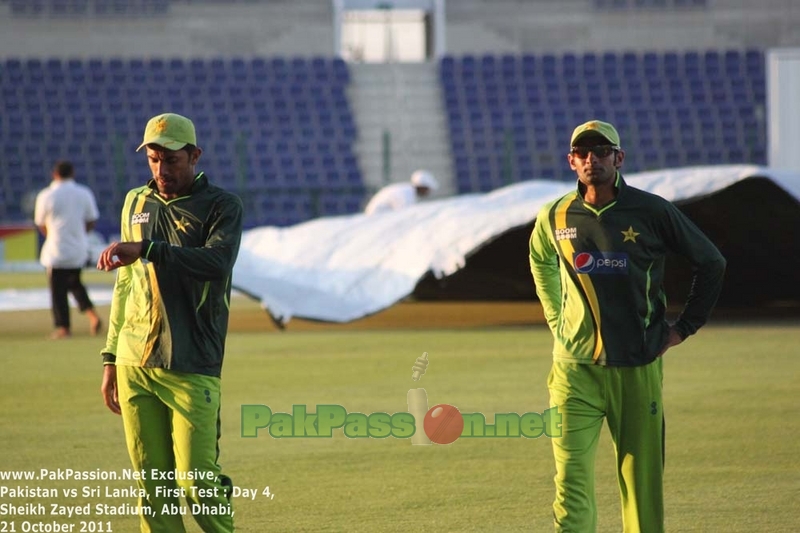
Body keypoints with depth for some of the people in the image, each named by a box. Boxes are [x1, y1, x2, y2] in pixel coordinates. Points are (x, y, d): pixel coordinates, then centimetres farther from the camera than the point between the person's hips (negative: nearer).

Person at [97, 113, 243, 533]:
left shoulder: (221, 206, 0)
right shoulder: (136, 203, 17)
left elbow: (218, 262, -19)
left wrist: (146, 249, -27)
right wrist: (110, 359, 18)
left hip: (191, 368, -5)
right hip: (134, 366, 5)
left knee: (195, 482, -12)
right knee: (152, 482, 2)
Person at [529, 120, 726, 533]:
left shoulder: (651, 212, -3)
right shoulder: (556, 217, 4)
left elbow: (711, 263, 8)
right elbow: (541, 262, 27)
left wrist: (683, 328, 6)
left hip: (637, 368, -1)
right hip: (575, 368, 1)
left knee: (641, 476, 3)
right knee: (571, 475, -9)